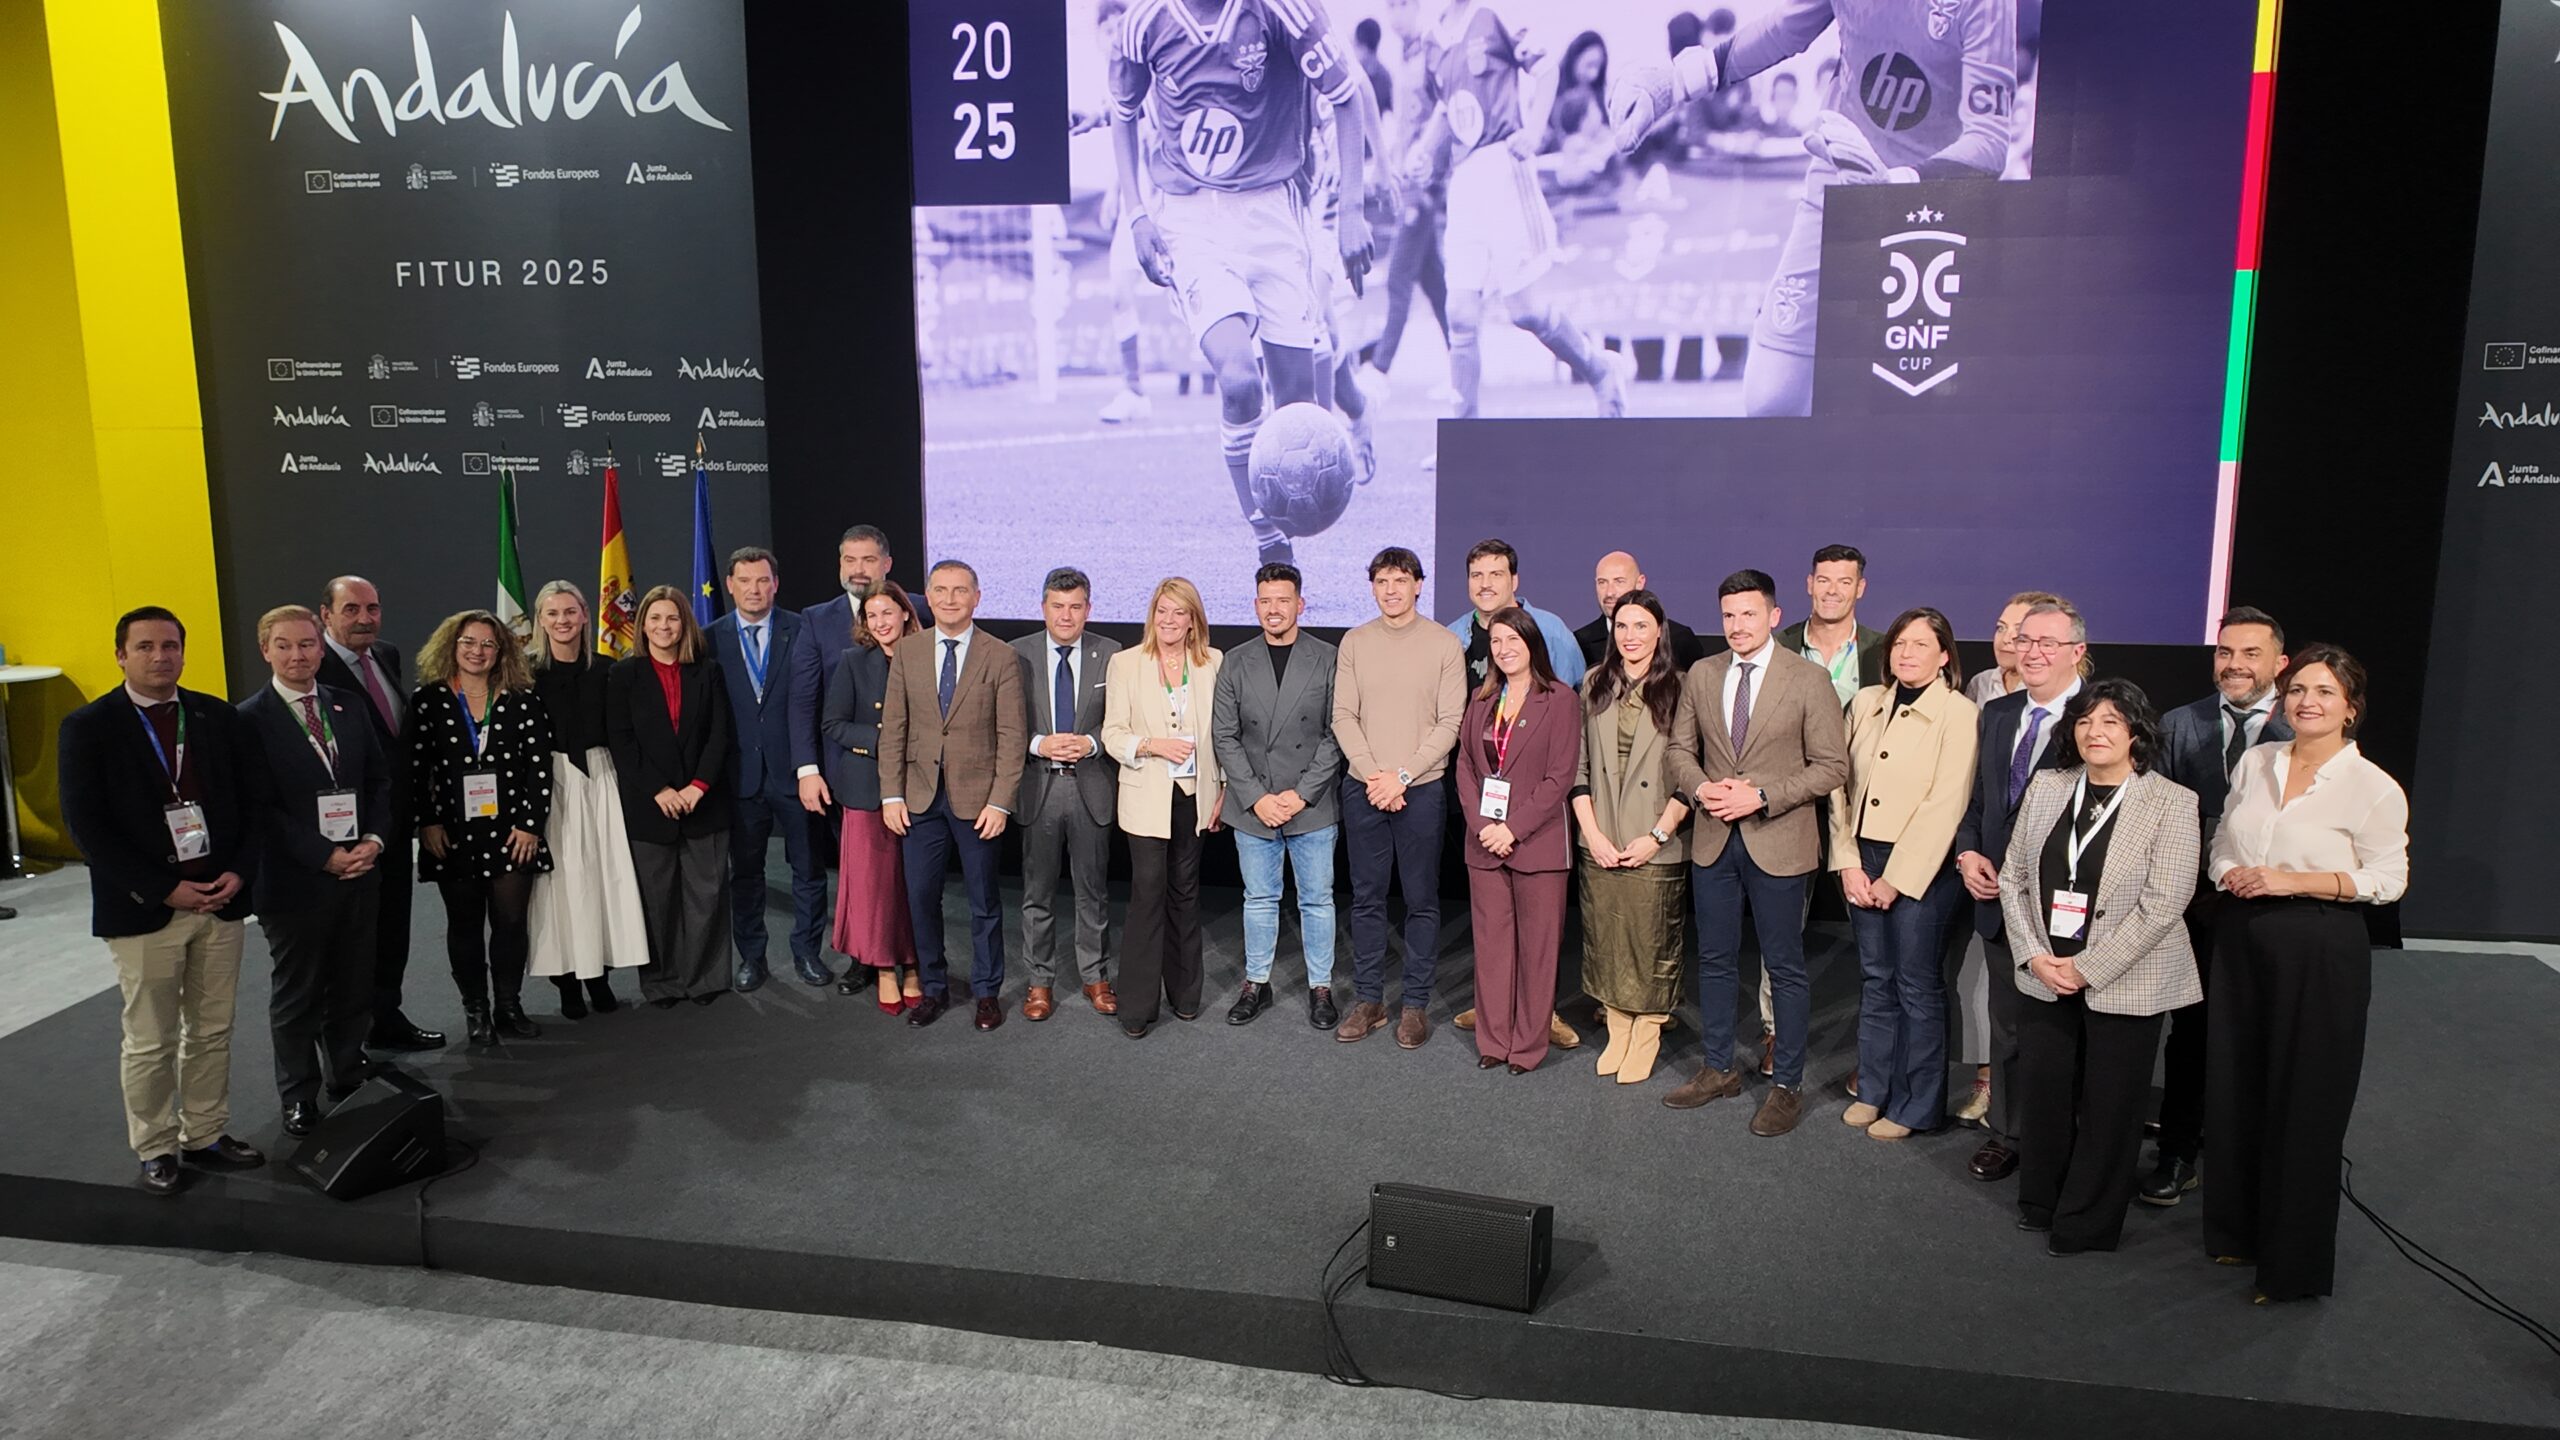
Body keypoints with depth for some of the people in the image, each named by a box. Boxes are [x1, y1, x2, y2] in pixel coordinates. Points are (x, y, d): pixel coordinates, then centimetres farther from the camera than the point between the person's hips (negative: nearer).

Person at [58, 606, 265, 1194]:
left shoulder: (218, 717, 6)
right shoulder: (87, 727, -4)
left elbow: (249, 800, 8)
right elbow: (87, 826, -9)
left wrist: (239, 871, -7)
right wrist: (164, 890, -14)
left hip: (220, 900, 3)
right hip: (144, 912, -3)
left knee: (213, 1031, 12)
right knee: (151, 1043, 7)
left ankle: (206, 1136, 26)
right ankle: (155, 1150, 22)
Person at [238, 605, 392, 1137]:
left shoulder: (348, 705, 7)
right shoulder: (251, 719, -9)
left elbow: (379, 779, 10)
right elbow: (262, 806, -13)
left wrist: (374, 840, -5)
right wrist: (325, 856, -16)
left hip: (360, 871, 4)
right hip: (294, 880, -4)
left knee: (354, 987, 14)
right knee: (297, 994, 10)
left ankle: (348, 1078, 29)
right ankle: (299, 1097, 24)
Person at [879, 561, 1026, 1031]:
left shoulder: (1000, 658, -5)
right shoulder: (907, 653, 4)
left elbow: (1012, 736, -6)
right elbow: (893, 728, 4)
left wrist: (1000, 801, -12)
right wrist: (892, 794, -2)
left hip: (977, 798, -2)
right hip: (921, 798, 3)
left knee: (983, 902, 9)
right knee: (921, 897, 8)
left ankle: (987, 992, 23)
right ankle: (934, 987, 25)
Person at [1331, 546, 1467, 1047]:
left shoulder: (1445, 645, -2)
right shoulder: (1355, 643, 5)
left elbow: (1450, 723, -6)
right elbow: (1343, 715, 2)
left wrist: (1402, 775, -13)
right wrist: (1373, 774, -10)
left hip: (1420, 789, -2)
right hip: (1363, 789, 2)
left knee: (1421, 900, 4)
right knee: (1366, 897, 8)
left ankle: (1416, 1003, 15)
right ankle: (1370, 1000, 19)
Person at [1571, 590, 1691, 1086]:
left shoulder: (1678, 690, -4)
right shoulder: (1594, 685, 6)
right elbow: (1578, 766, 4)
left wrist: (1658, 835, -12)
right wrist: (1591, 831, -5)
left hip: (1656, 846, -3)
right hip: (1600, 843, 3)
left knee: (1652, 943, 3)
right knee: (1605, 939, 9)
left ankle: (1645, 1041, 16)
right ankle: (1617, 1033, 22)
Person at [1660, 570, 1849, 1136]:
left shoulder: (1809, 679, -7)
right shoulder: (1700, 675, 5)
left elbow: (1832, 766, -9)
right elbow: (1681, 748, 12)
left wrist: (1761, 796, -18)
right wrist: (1702, 787, -9)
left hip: (1778, 843, -4)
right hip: (1714, 840, 4)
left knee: (1785, 967, 5)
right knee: (1715, 960, 14)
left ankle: (1787, 1085, 18)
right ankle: (1719, 1069, 29)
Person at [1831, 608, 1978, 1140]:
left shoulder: (1958, 714, -9)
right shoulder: (1866, 703, 7)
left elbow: (1945, 806, -13)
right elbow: (1842, 784, 7)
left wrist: (1897, 879, -13)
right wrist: (1848, 862, -1)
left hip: (1922, 868, -5)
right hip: (1863, 861, 5)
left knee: (1918, 986, 4)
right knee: (1875, 980, 14)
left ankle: (1915, 1106, 17)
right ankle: (1873, 1089, 27)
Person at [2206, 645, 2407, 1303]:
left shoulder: (2373, 787, -9)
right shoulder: (2255, 762, 6)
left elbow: (2387, 879, -7)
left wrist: (2293, 881, -17)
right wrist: (2235, 875, -9)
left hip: (2321, 949, -5)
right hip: (2242, 938, 5)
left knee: (2304, 1100, 4)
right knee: (2235, 1087, 12)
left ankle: (2295, 1262, 20)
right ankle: (2238, 1229, 29)